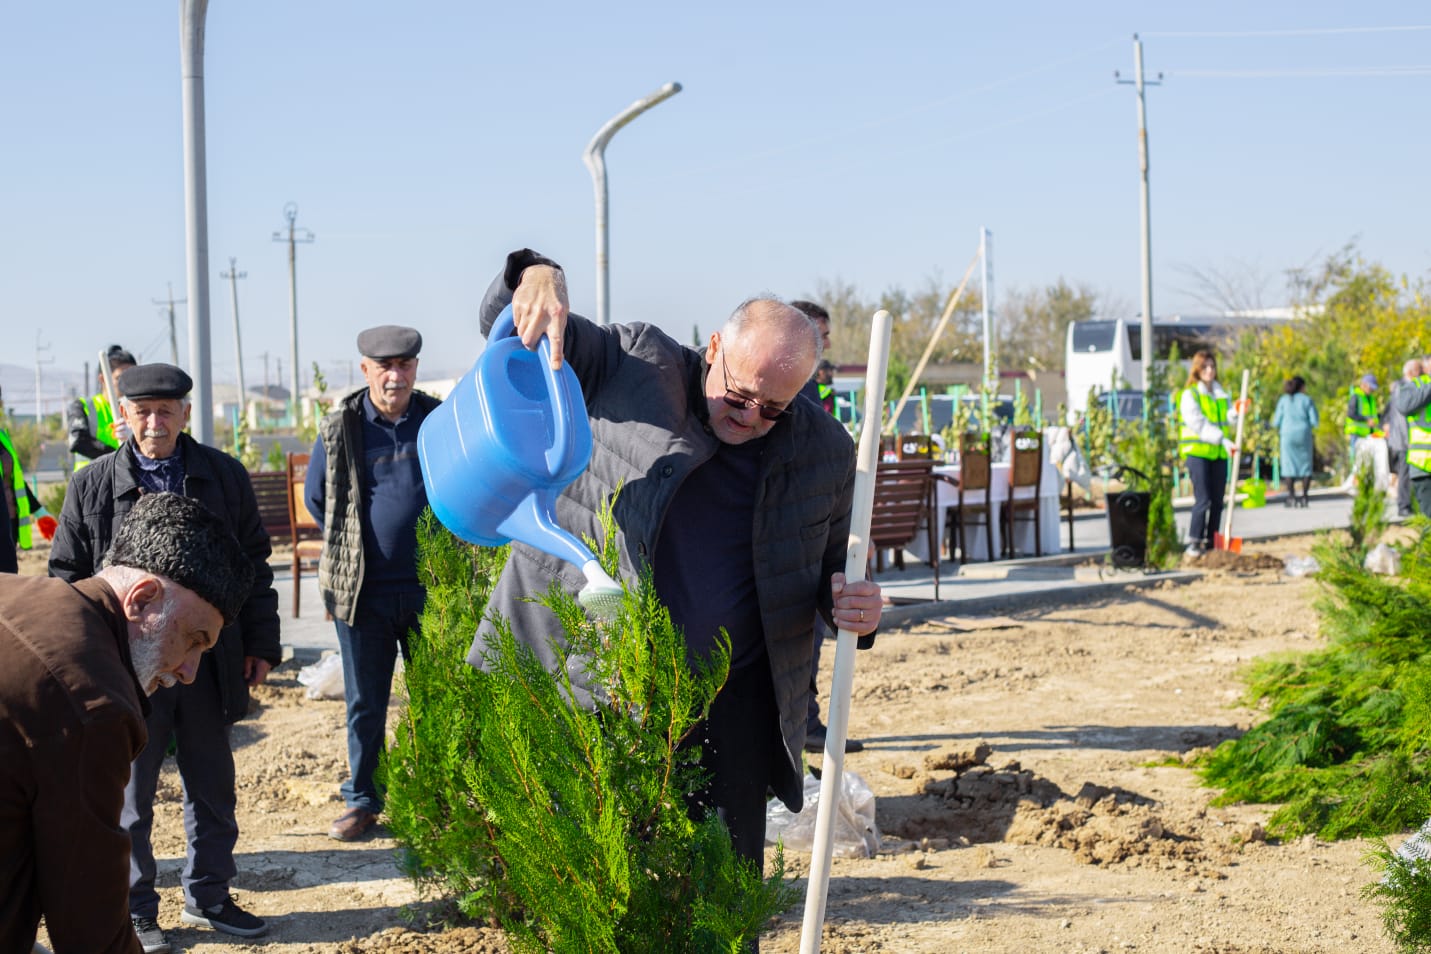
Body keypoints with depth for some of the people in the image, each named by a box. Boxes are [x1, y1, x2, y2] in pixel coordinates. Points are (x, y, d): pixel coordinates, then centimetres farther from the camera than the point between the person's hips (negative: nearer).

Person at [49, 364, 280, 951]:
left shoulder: (223, 476, 3)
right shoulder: (92, 486, -1)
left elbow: (254, 564, 9)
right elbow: (67, 575, 3)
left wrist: (261, 643, 6)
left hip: (210, 662, 2)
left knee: (212, 789, 13)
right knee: (129, 797, 7)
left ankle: (207, 897, 28)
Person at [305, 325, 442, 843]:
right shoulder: (339, 429, -1)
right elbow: (316, 497, 13)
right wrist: (356, 543, 12)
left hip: (430, 587, 0)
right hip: (362, 588, 0)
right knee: (365, 702, 8)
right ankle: (362, 800, 19)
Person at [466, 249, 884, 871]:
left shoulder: (824, 450, 2)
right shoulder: (635, 365, -4)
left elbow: (830, 565, 16)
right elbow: (508, 329, 0)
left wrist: (852, 607, -8)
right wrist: (540, 279, -23)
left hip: (732, 710, 2)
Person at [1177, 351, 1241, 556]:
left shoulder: (1220, 394, 17)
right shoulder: (1190, 394, -3)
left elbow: (1227, 421, 8)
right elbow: (1199, 424, -14)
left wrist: (1236, 412, -13)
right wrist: (1223, 440, -23)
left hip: (1219, 454, 6)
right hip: (1197, 453, -6)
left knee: (1217, 501, 4)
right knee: (1203, 500, -13)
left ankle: (1211, 543, 11)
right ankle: (1193, 543, -7)